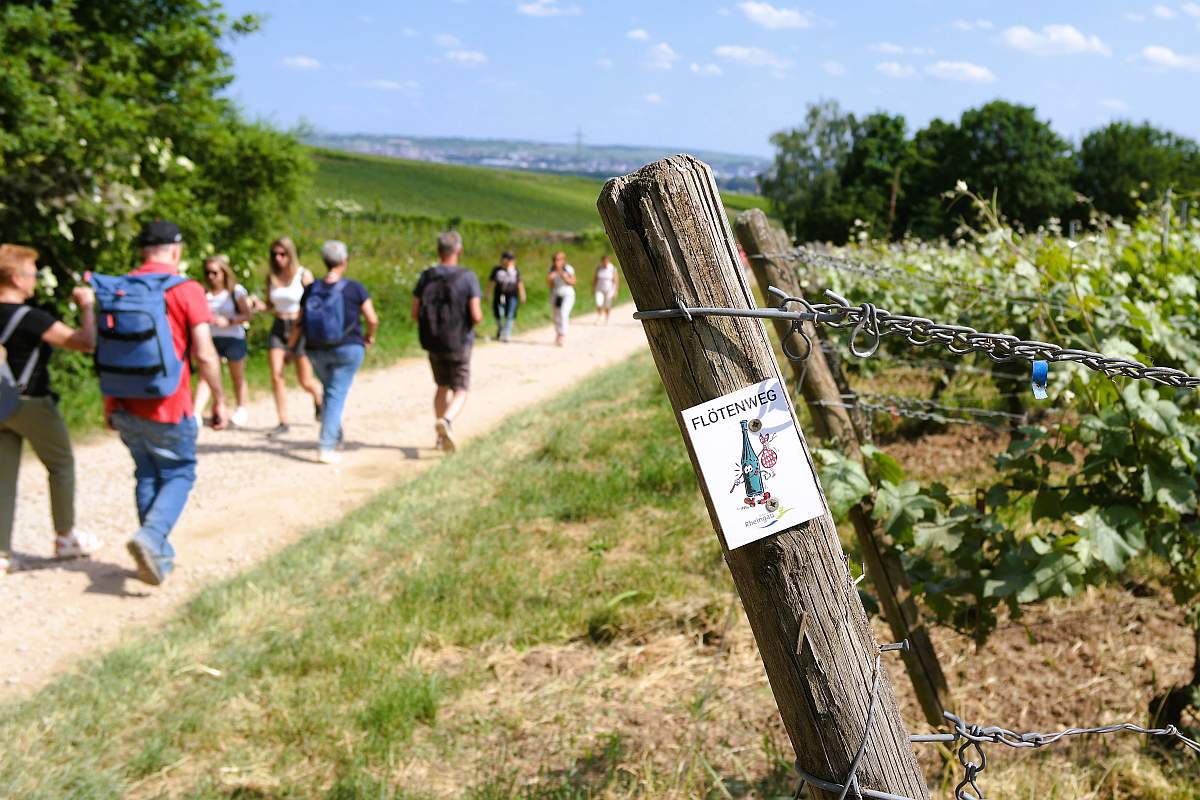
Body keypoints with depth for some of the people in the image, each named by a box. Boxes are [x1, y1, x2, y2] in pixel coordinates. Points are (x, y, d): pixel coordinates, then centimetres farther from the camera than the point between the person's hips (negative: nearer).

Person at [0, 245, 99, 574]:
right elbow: (85, 342, -21)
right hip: (32, 404, -6)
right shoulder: (31, 318, -19)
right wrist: (86, 306, -8)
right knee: (61, 465, 14)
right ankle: (65, 537, 24)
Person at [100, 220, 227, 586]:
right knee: (179, 474, 9)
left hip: (123, 405, 5)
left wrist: (110, 404, 18)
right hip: (166, 406, -5)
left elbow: (103, 349, 10)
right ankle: (151, 536, -14)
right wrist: (219, 399, -2)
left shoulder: (117, 289, 6)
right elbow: (204, 354, -13)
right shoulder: (186, 291, -8)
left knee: (147, 475, 18)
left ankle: (158, 555, 21)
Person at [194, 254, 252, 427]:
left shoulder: (236, 291, -6)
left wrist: (229, 321, -20)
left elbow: (248, 314, -9)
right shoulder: (205, 293, 2)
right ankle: (195, 414, -16)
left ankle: (241, 410, 34)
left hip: (233, 338, -2)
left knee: (237, 377, 14)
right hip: (212, 339, 2)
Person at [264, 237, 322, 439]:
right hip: (278, 328, 3)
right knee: (276, 375, -10)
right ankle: (283, 422, -2)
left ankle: (318, 399, 38)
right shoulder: (271, 277, 5)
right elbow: (270, 304, 14)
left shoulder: (303, 275, -6)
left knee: (305, 382, 3)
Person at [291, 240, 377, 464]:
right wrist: (369, 337, 12)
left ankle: (335, 435, 32)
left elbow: (299, 324, 2)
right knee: (336, 395, -3)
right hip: (348, 349, -4)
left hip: (317, 351, 4)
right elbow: (372, 320, -7)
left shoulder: (311, 290, 0)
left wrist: (290, 348, 13)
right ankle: (325, 448, -9)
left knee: (331, 391, 23)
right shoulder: (354, 288, -9)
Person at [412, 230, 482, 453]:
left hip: (433, 343, 4)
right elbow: (476, 316, -17)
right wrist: (479, 317, 6)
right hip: (459, 343, -4)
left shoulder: (425, 276, -1)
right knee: (460, 392, 5)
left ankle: (443, 436, 23)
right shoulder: (468, 277, -12)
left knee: (442, 387, 21)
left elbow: (415, 313, -1)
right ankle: (445, 421, -24)